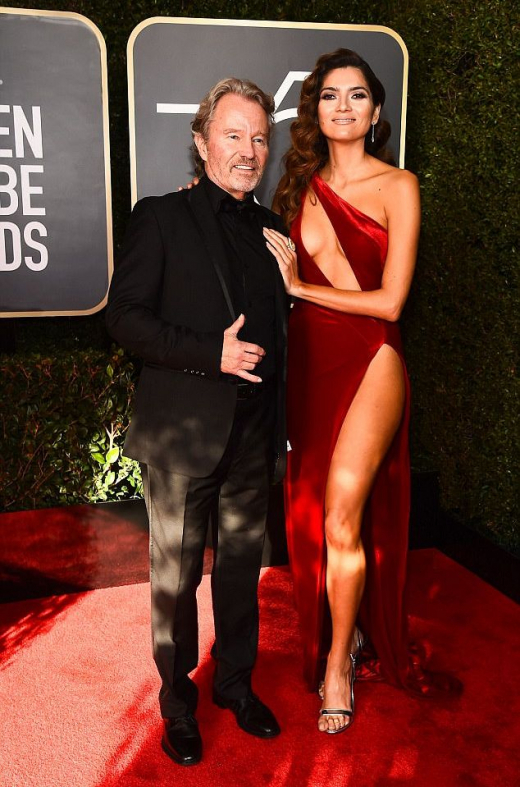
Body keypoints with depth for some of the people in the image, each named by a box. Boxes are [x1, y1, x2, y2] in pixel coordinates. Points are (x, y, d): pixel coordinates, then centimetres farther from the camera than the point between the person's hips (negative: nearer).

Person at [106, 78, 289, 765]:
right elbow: (125, 316, -9)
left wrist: (280, 427, 11)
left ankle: (237, 684, 37)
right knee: (175, 575, 9)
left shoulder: (272, 230, 11)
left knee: (243, 568, 16)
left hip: (253, 436, 5)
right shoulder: (160, 218, -3)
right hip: (182, 434, -4)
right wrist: (212, 354, -19)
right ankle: (178, 702, 30)